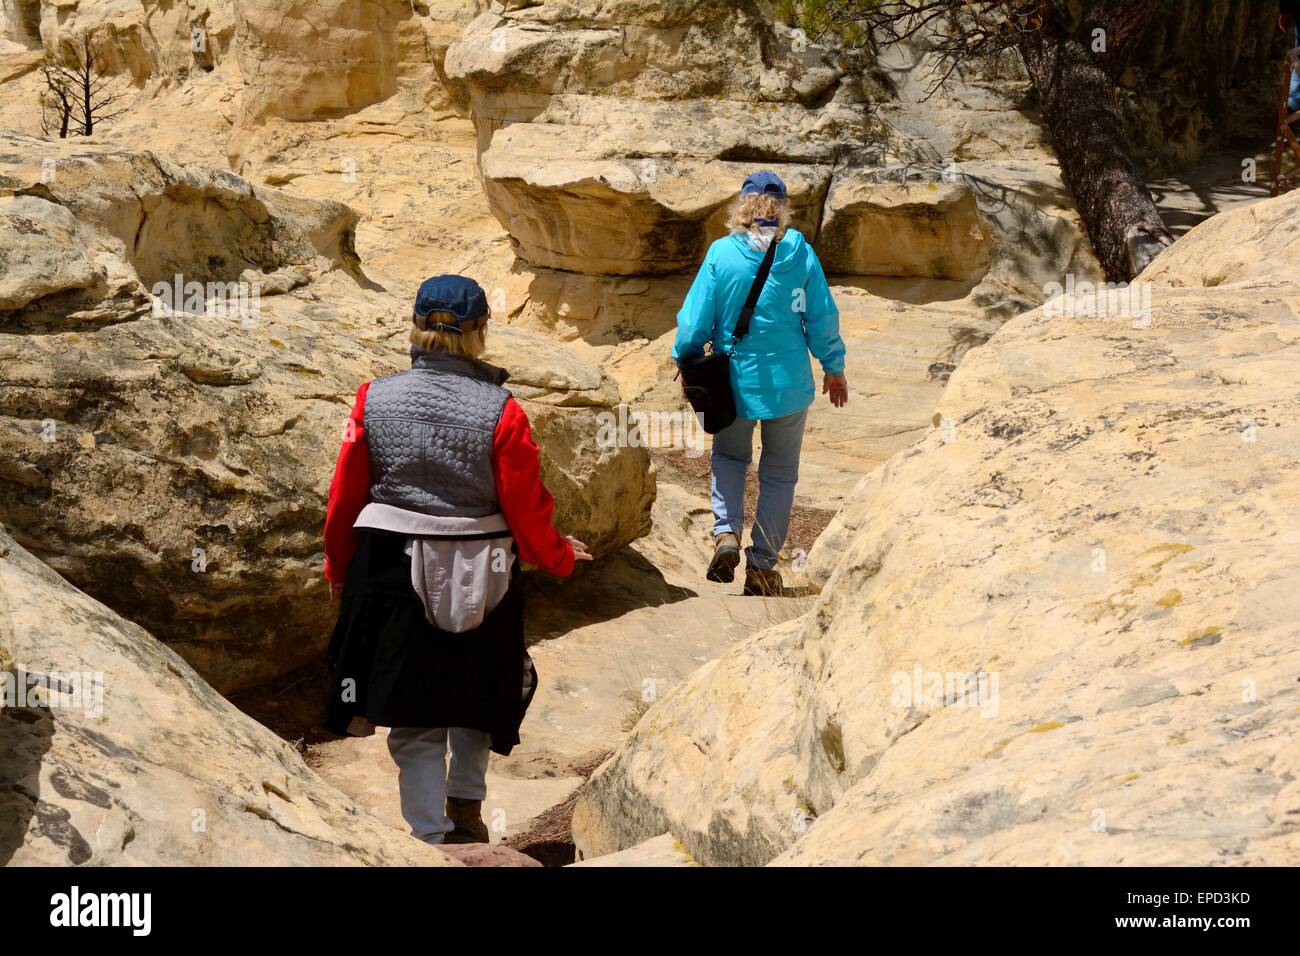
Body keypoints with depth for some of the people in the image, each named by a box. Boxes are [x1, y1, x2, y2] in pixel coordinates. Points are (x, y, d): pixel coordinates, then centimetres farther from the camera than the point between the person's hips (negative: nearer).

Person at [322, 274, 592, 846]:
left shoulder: (374, 400, -8)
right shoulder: (501, 411, -13)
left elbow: (345, 495, 0)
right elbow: (527, 510, -8)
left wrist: (338, 568, 16)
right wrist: (560, 556, 13)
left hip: (392, 575, 0)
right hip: (480, 579, 0)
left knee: (413, 717, 11)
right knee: (476, 692, 25)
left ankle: (429, 834, 11)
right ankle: (466, 807, 39)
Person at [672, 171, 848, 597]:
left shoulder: (721, 254, -10)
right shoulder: (800, 253, -8)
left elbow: (695, 321, -6)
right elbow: (822, 317, -3)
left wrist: (685, 362, 11)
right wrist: (834, 368, 10)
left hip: (734, 381, 0)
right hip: (789, 382, 0)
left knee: (729, 455, 25)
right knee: (779, 472, 14)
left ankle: (726, 533, 3)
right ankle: (762, 565, 16)